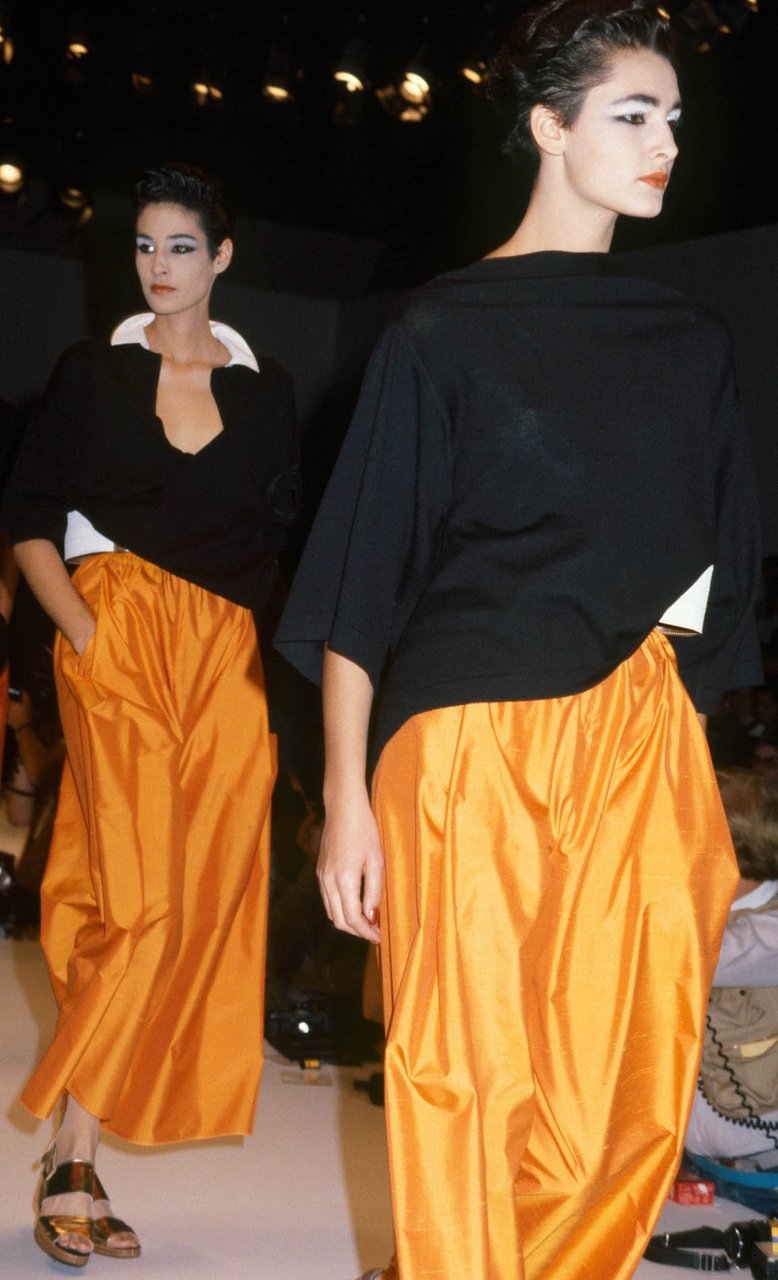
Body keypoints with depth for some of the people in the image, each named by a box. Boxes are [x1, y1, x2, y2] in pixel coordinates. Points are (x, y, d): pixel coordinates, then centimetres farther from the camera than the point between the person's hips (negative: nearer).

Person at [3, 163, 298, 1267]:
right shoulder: (92, 371, 10)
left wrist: (275, 651, 2)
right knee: (144, 894, -15)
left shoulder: (266, 390, 16)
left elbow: (284, 541, 16)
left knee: (208, 892, -5)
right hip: (119, 629, -3)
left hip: (230, 654, 3)